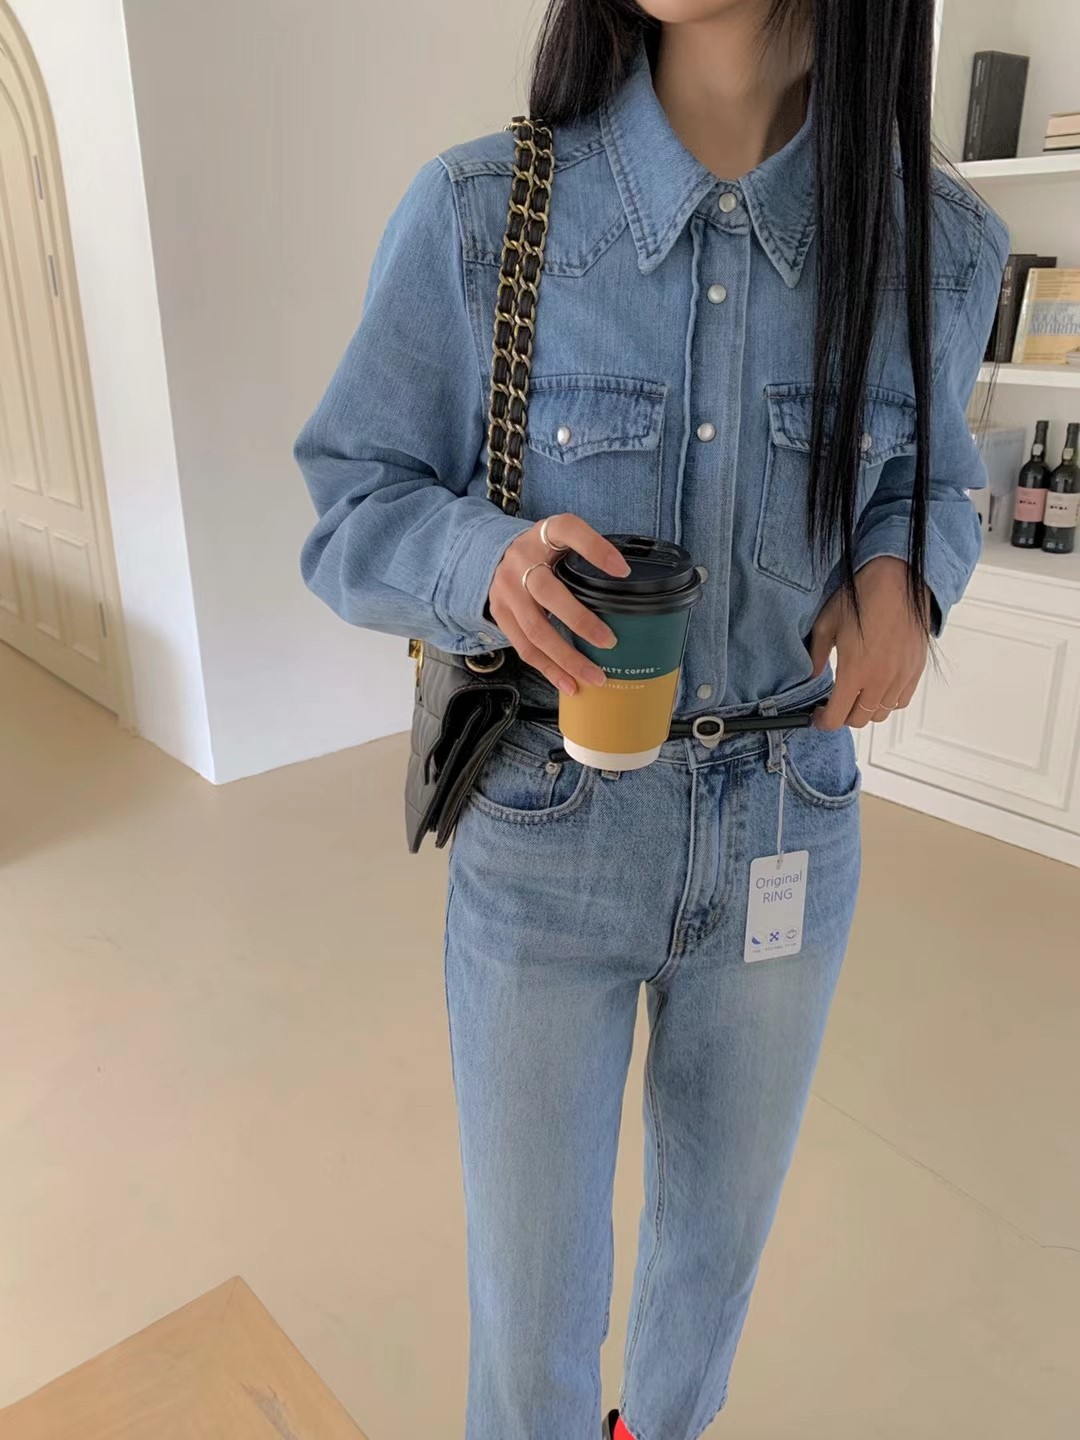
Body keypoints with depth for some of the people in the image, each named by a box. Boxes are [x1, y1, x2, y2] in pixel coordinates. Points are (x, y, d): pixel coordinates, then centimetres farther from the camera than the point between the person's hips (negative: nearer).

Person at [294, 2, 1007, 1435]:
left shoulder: (938, 242, -7)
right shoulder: (476, 212, -14)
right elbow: (352, 513, -6)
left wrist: (904, 571, -14)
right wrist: (493, 558, -29)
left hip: (790, 839, 3)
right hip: (544, 844, -2)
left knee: (723, 1226, 26)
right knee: (532, 1298, 15)